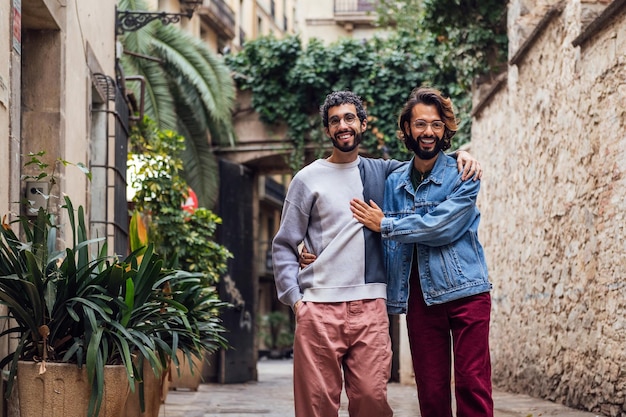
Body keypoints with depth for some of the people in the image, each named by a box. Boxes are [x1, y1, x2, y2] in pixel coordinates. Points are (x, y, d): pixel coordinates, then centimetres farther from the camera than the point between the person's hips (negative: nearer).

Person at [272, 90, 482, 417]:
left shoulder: (381, 172, 15)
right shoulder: (309, 178, 8)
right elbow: (283, 246, 7)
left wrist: (459, 155, 9)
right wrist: (295, 298, -4)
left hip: (370, 307, 2)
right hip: (319, 308, -2)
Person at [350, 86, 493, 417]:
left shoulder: (463, 175, -1)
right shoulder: (394, 182, 11)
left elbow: (442, 226, -15)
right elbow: (388, 244, 15)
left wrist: (384, 224, -8)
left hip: (465, 293, -4)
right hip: (420, 299, 4)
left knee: (472, 384, -7)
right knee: (431, 390, 5)